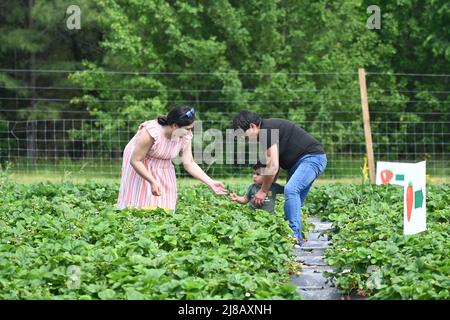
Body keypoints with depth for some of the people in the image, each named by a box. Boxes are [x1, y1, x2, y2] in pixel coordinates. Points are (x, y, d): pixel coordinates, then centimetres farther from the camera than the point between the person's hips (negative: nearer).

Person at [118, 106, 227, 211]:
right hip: (139, 166, -5)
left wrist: (211, 183, -18)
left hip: (162, 169, 5)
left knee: (165, 204, -3)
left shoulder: (186, 137, -17)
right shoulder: (151, 132, -34)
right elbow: (135, 160, -28)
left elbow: (189, 163, -10)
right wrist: (152, 182, -34)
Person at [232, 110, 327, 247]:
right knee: (294, 201, 7)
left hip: (313, 157, -11)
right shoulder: (265, 133, 12)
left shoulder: (268, 130, -19)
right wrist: (267, 189, 3)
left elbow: (273, 167, -19)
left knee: (290, 189, -25)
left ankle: (295, 238, -29)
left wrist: (263, 191, -9)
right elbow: (274, 165, 11)